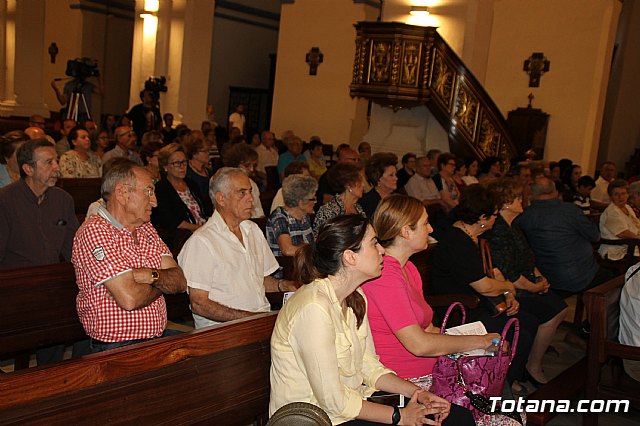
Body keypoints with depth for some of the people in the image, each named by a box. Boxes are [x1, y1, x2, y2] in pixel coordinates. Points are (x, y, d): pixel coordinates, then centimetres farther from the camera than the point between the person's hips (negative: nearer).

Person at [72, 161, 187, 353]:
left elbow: (180, 282, 5)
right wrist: (162, 283, -2)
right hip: (116, 347, -8)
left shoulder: (146, 229, 13)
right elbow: (129, 298, -22)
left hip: (159, 336, 8)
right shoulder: (95, 231, -13)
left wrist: (152, 276, -16)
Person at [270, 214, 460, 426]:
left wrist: (417, 392, -5)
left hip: (350, 400, 8)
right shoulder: (314, 308, -25)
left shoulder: (356, 298, 5)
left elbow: (368, 365, 8)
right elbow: (332, 400, -23)